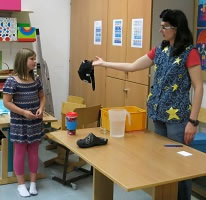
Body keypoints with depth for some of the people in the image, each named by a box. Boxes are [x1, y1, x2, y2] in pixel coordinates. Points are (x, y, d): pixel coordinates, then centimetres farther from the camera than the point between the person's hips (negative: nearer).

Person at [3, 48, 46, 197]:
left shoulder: (36, 79, 3)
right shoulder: (12, 81, -13)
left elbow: (42, 97, 14)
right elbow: (7, 102, -14)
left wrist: (41, 108, -6)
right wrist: (24, 112, -21)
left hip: (35, 122, 5)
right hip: (19, 123, -5)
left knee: (34, 152, 12)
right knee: (20, 153, 7)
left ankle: (33, 183, 25)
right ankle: (21, 184, 20)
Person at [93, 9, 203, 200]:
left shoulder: (189, 53, -12)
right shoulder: (159, 50, 8)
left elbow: (198, 87, -14)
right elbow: (132, 66, 14)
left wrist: (193, 121, -17)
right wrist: (104, 64, 14)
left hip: (178, 116, -7)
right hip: (158, 114, 7)